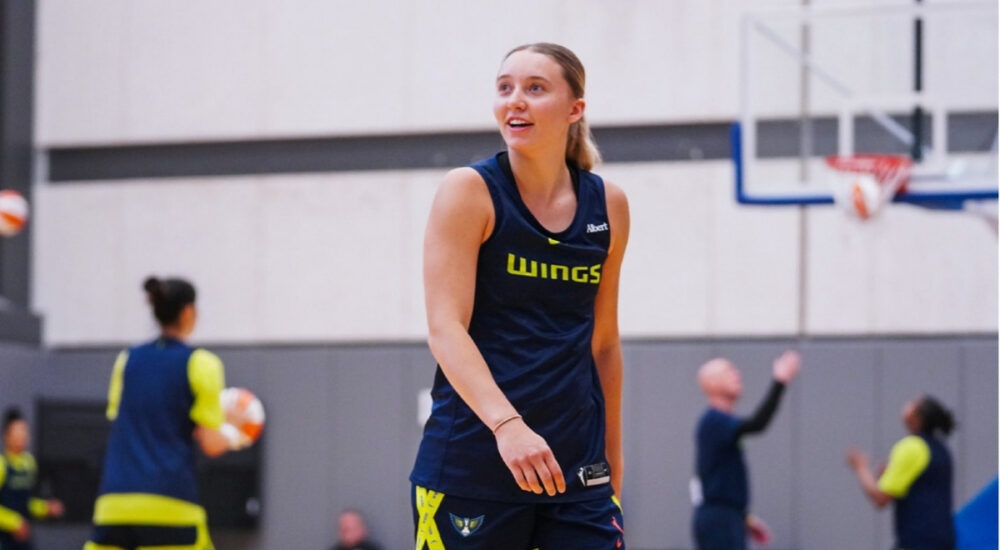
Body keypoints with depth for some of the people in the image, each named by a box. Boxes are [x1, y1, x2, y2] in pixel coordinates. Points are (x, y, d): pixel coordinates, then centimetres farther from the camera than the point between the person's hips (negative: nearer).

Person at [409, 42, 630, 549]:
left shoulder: (607, 206, 7)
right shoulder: (469, 192, -5)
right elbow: (445, 327, -14)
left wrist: (613, 465, 20)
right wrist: (506, 424, -29)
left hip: (574, 468, 4)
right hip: (470, 463, -3)